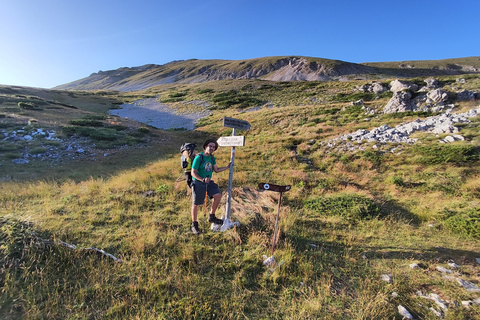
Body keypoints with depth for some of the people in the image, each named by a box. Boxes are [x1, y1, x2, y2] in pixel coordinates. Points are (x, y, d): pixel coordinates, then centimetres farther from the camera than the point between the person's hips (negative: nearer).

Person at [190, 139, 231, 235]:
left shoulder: (212, 157, 5)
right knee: (196, 204, 4)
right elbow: (193, 173, -18)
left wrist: (227, 167, 4)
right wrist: (202, 179, -31)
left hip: (209, 182, 6)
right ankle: (194, 225, 24)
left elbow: (216, 170, 11)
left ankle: (212, 217, 13)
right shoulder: (199, 157, -18)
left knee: (218, 195, -7)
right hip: (198, 183, -6)